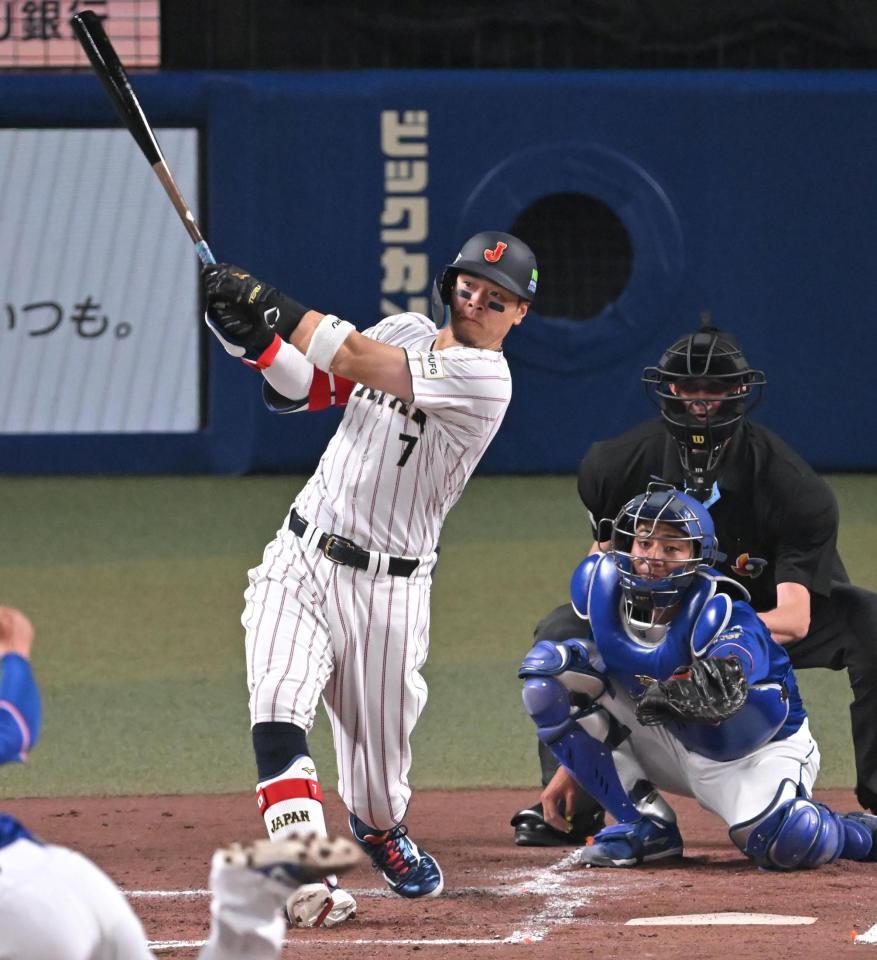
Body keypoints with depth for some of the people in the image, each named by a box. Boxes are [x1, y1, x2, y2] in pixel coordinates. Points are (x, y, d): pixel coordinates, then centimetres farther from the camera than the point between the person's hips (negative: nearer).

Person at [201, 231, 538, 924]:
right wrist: (254, 337, -8)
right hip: (300, 557, 4)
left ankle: (381, 830, 44)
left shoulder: (483, 379, -15)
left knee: (380, 766, 8)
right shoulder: (405, 331, 7)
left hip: (387, 588, -4)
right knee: (279, 708, -21)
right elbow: (308, 389, 11)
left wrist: (264, 300, -19)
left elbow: (355, 359, -22)